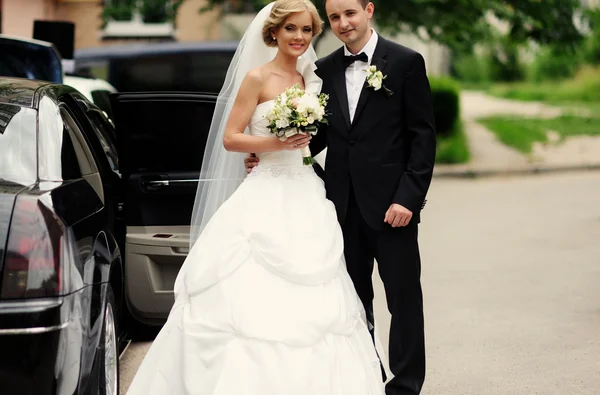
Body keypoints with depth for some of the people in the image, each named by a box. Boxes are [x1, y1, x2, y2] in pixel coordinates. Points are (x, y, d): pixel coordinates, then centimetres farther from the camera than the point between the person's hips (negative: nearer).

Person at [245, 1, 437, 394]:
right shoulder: (325, 69, 9)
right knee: (354, 299, 13)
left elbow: (424, 134, -6)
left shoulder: (406, 62, -4)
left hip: (391, 203, -4)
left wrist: (409, 197, -13)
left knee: (404, 298, 3)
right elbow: (320, 134, 12)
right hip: (344, 203, 5)